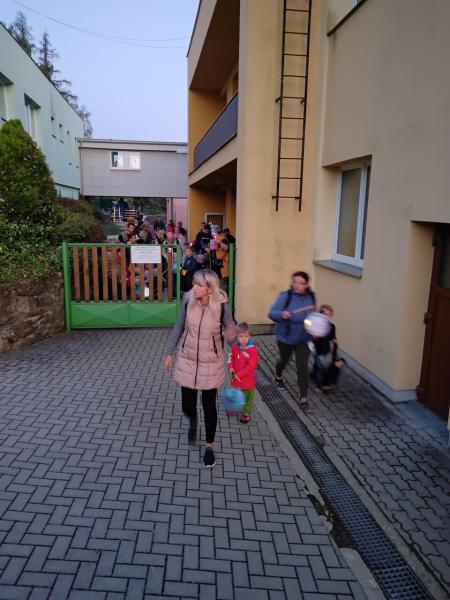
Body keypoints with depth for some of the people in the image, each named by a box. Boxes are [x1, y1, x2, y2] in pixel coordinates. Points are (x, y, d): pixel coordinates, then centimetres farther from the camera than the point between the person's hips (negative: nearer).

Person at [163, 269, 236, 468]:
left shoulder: (221, 306, -18)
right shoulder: (188, 301, -12)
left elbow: (231, 330, -7)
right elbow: (179, 327, 2)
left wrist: (230, 334, -32)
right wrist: (169, 352, 7)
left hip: (211, 364, -2)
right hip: (187, 361, 2)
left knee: (209, 406, 9)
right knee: (187, 405, 9)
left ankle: (209, 446, 33)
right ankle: (193, 421, 49)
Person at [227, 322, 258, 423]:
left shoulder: (252, 350, -24)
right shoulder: (235, 347, -7)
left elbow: (251, 366, -25)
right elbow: (231, 358, 8)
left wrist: (239, 374, -25)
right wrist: (231, 368, -10)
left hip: (248, 379, -5)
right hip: (236, 378, 5)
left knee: (247, 397, 15)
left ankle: (246, 413, 35)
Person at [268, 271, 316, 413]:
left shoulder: (310, 297, -6)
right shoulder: (285, 296, -20)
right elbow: (272, 313, -22)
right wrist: (282, 314, -43)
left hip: (303, 339, 2)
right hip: (285, 337, -1)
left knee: (302, 366, -7)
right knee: (284, 360, 22)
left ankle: (304, 399, 2)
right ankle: (278, 377, 57)